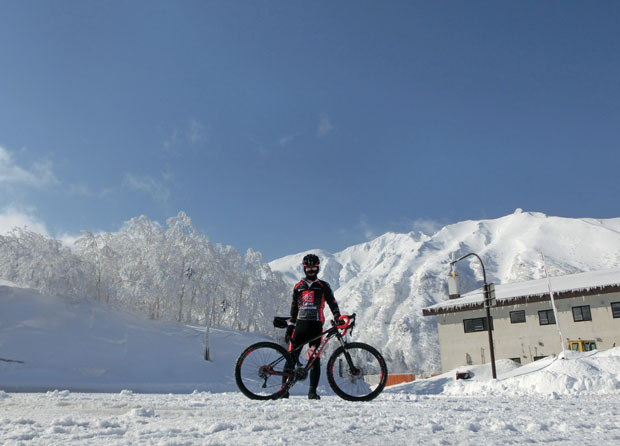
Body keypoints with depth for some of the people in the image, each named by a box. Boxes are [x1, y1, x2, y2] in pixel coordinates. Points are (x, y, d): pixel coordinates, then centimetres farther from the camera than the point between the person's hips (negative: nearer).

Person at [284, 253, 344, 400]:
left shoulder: (323, 286, 9)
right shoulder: (298, 287, 15)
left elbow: (332, 303, 5)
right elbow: (293, 309, 18)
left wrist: (337, 317, -12)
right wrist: (289, 327, 13)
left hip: (316, 327, -2)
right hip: (300, 326, 2)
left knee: (315, 360, -3)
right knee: (291, 358, -3)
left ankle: (312, 391, 5)